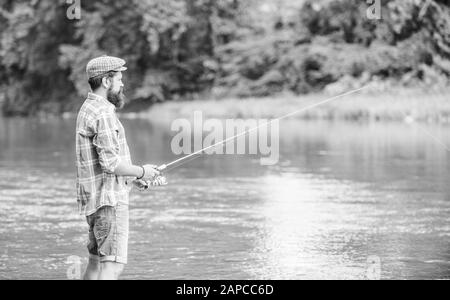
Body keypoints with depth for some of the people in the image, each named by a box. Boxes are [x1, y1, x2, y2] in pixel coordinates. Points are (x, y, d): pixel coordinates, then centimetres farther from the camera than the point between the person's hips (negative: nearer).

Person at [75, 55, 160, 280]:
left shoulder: (88, 109, 16)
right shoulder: (103, 114, -16)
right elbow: (110, 163, -22)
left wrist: (133, 177, 15)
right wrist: (142, 172, -7)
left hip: (94, 200, 10)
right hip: (108, 199, -10)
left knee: (96, 261, 14)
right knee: (113, 264, -13)